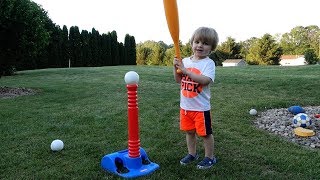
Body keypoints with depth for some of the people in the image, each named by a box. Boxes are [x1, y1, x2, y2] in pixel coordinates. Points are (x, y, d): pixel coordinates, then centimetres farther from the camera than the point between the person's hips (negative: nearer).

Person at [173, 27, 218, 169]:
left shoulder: (209, 63, -13)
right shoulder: (185, 61, 5)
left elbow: (205, 80, -29)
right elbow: (178, 80, 9)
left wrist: (185, 70, -29)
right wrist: (176, 67, -8)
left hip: (201, 107, -6)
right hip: (185, 105, 6)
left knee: (205, 133, 9)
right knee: (189, 131, 19)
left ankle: (209, 157, 28)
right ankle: (192, 154, 38)